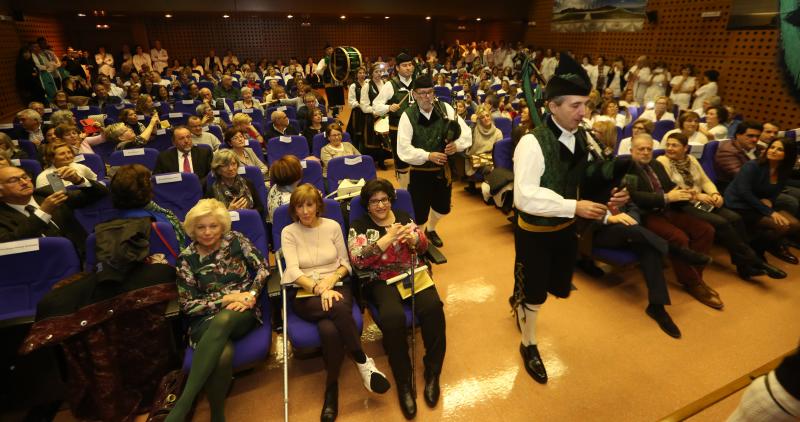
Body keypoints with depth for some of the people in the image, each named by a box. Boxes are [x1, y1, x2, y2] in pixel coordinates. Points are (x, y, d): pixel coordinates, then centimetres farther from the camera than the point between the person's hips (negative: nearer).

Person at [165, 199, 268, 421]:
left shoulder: (235, 239, 4)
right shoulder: (187, 259, 1)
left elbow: (262, 266, 3)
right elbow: (187, 305, 0)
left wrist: (251, 294, -14)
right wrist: (225, 299, -11)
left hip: (243, 312, 0)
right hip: (207, 318, 0)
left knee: (223, 320, -38)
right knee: (223, 355, -37)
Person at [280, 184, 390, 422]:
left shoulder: (333, 226, 7)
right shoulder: (289, 232, 3)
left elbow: (346, 264, 10)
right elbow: (293, 271, -9)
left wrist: (332, 279, -11)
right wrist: (319, 288, -24)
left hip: (336, 287, 1)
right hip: (305, 294, -1)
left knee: (329, 329, -33)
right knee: (338, 309, -36)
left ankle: (332, 388, -8)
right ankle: (363, 362, -15)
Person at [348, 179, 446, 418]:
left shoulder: (403, 217, 12)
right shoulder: (359, 226, 2)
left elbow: (423, 246, 8)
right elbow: (357, 259, -13)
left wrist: (411, 237, -16)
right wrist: (388, 238, -21)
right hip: (381, 281, -3)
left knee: (433, 307, -26)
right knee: (393, 317, -32)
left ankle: (432, 372, -6)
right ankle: (403, 382, -12)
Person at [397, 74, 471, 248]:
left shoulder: (445, 109, -5)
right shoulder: (408, 116, -14)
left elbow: (466, 132, -3)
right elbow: (403, 149, -20)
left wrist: (457, 145, -23)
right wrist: (428, 156, -29)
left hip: (443, 169, 4)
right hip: (420, 173, -4)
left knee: (443, 208, 21)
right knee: (419, 214, 1)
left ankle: (431, 230, 54)